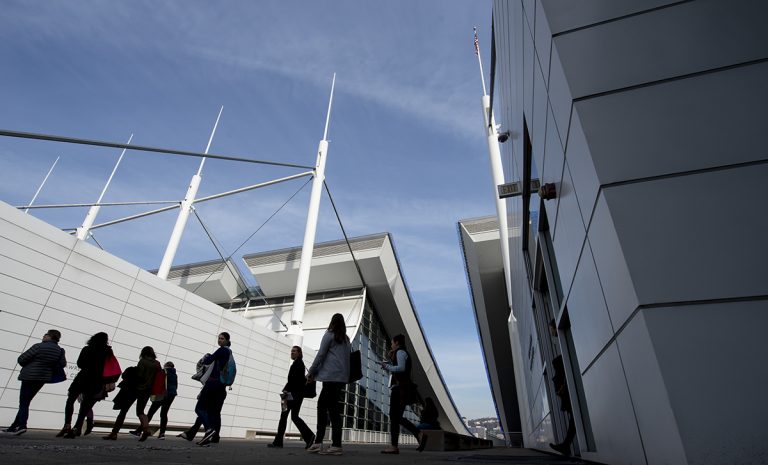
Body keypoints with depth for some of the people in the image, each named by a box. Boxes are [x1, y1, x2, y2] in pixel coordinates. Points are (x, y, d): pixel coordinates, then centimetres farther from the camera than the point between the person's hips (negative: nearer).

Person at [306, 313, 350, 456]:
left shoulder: (329, 334, 1)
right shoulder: (346, 339, 20)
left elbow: (321, 354, -3)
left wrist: (311, 372, 4)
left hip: (331, 375, -7)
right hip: (342, 377, 7)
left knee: (333, 408, -7)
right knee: (322, 404, 12)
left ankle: (336, 445, -8)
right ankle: (318, 442, 11)